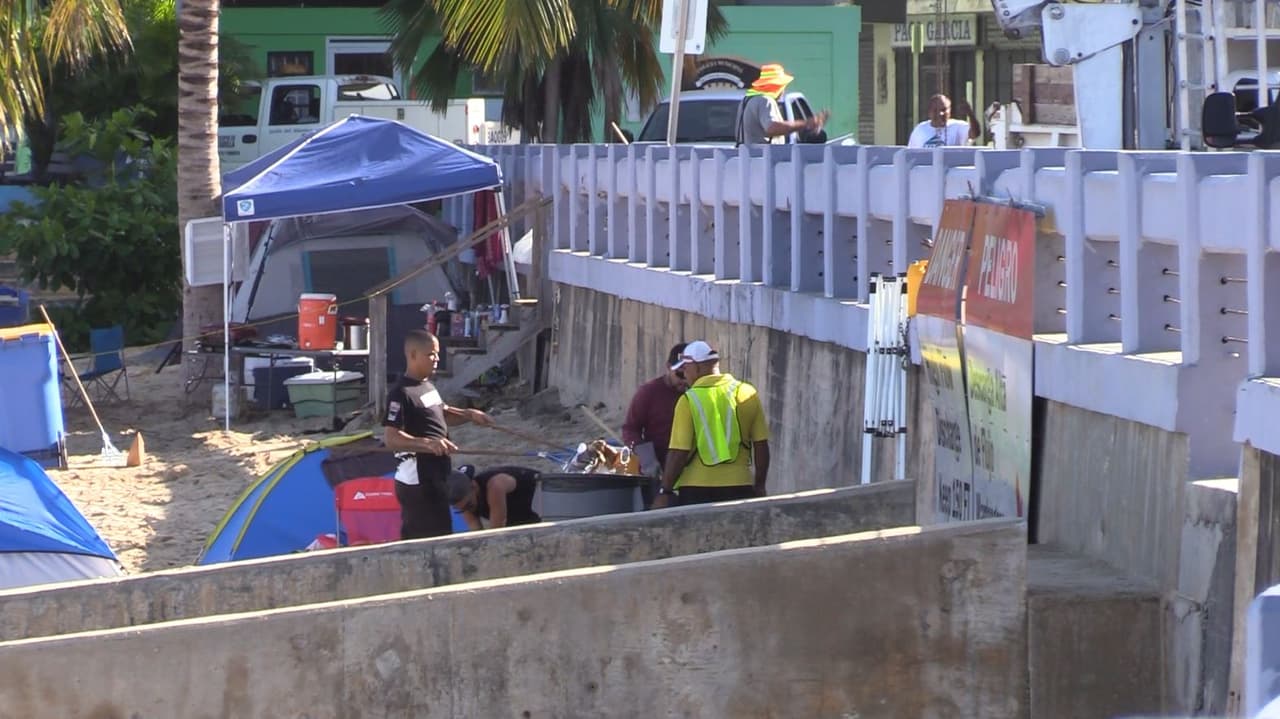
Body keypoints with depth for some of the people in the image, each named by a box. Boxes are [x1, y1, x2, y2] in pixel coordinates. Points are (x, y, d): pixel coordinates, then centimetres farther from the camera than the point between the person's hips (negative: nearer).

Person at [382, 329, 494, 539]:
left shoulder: (428, 386, 14)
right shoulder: (401, 394, -17)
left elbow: (442, 413, 31)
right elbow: (390, 438, -26)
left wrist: (469, 415, 13)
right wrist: (427, 443, -39)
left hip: (434, 477, 10)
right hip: (417, 481, -10)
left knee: (415, 539, 14)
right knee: (435, 539, -10)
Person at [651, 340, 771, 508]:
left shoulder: (689, 400, -7)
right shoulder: (748, 393, 3)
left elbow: (678, 452, -10)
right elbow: (761, 445, 4)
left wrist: (665, 492, -4)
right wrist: (759, 486, 13)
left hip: (696, 489, -3)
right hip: (739, 486, 3)